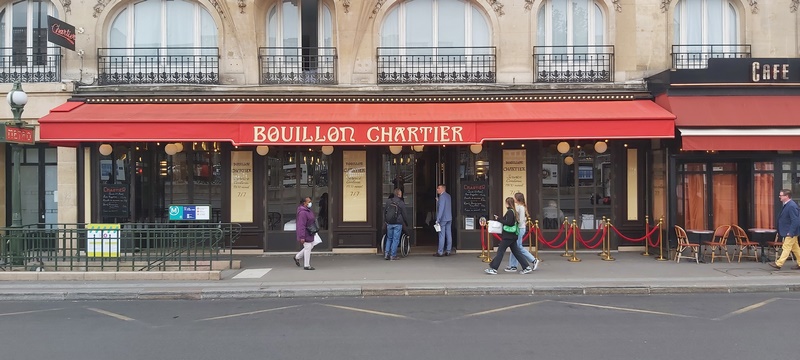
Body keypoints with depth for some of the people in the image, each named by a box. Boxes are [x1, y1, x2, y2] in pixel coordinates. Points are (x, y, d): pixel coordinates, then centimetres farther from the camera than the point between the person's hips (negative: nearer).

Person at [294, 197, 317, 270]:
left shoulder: (308, 210, 9)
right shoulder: (302, 213, -24)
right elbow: (301, 225, -27)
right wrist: (302, 237, -28)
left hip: (309, 233, 10)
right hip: (305, 234, -10)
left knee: (311, 246, 18)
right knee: (307, 248, -3)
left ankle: (297, 257, 30)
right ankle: (306, 265, 7)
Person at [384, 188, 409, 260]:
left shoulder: (389, 201, 4)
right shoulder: (401, 203, -8)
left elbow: (384, 212, 11)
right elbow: (404, 214, -5)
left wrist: (385, 221, 24)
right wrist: (406, 223, 7)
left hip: (389, 223, 4)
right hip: (398, 224, -4)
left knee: (389, 238, 15)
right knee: (395, 239, 1)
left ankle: (386, 254, 6)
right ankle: (393, 255, 1)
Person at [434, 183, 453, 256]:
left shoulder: (442, 196, -15)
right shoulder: (448, 196, 13)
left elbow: (441, 208, -20)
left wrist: (438, 219, -20)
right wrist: (438, 201, 18)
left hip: (443, 218, -9)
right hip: (449, 218, 9)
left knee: (442, 235, -6)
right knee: (448, 235, 8)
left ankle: (440, 252, -5)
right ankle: (448, 251, 12)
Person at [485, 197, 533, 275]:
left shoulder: (510, 212, -15)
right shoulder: (513, 211, 14)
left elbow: (508, 222, -22)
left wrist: (499, 219, -16)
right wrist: (500, 219, 11)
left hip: (508, 236, -10)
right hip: (513, 236, 10)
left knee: (500, 251, -5)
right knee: (516, 252, 12)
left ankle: (493, 269, -2)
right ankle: (527, 267, 11)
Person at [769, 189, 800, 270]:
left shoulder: (792, 206, -22)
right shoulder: (787, 205, 9)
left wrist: (790, 232, -23)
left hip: (791, 232, -10)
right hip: (790, 232, 10)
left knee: (786, 247, -6)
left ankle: (778, 264, -5)